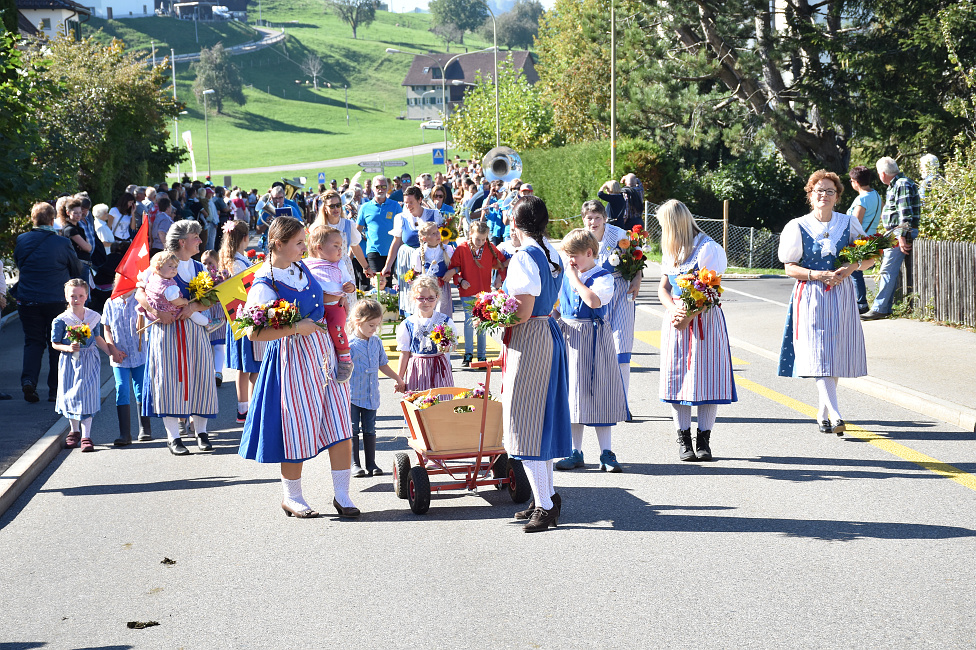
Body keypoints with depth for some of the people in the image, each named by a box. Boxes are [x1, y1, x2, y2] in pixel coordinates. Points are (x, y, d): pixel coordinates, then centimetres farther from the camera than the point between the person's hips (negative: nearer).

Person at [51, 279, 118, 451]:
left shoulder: (94, 317, 1)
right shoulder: (61, 320, -7)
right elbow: (55, 343, -3)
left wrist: (111, 352, 18)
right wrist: (68, 348, -20)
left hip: (89, 361, 1)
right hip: (69, 361, -1)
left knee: (87, 396, -5)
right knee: (70, 396, 6)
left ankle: (86, 436, -2)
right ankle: (74, 431, 28)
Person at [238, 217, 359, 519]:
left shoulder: (301, 268, 7)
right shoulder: (264, 284, -16)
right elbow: (254, 333, -23)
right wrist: (296, 329, -24)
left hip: (322, 350, 7)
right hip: (293, 357, -7)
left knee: (339, 425, 2)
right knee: (298, 429, 3)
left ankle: (342, 495, 10)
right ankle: (292, 497, 21)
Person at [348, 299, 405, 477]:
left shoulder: (376, 342, 6)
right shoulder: (349, 344, -13)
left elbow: (382, 365, 19)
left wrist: (397, 379, 24)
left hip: (371, 395, 5)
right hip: (352, 395, -5)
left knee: (369, 430, 10)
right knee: (353, 430, 2)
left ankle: (371, 463, 16)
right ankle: (354, 464, 10)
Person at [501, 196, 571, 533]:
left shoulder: (524, 257, -18)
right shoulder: (552, 253, 10)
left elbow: (523, 312, -21)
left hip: (528, 339, -9)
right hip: (550, 332, 9)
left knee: (524, 420, -4)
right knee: (540, 416, 17)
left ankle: (545, 505, -5)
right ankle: (548, 496, 23)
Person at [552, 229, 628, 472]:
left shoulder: (603, 277, -9)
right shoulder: (565, 277, 9)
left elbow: (593, 301, -27)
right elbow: (557, 305, 20)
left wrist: (575, 277, -18)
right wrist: (552, 318, -2)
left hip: (593, 339, -5)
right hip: (569, 337, 5)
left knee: (598, 393, -2)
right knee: (574, 393, 7)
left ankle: (606, 452, 5)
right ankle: (576, 452, 14)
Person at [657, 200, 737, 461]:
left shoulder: (707, 248, -8)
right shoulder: (671, 250, 15)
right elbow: (663, 287, 11)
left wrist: (688, 317, -21)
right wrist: (674, 310, -10)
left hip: (704, 319, -6)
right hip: (677, 319, 6)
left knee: (706, 378, -5)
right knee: (677, 377, 1)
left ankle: (703, 440, 1)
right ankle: (684, 440, 7)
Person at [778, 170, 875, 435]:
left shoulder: (849, 223, 6)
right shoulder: (798, 227, 0)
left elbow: (870, 258, 9)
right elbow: (790, 268, 0)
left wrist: (852, 267, -11)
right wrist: (817, 275, -15)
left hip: (841, 295, 3)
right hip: (811, 296, -2)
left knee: (836, 354, 4)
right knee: (818, 354, -14)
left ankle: (823, 412, 19)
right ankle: (835, 414, -21)